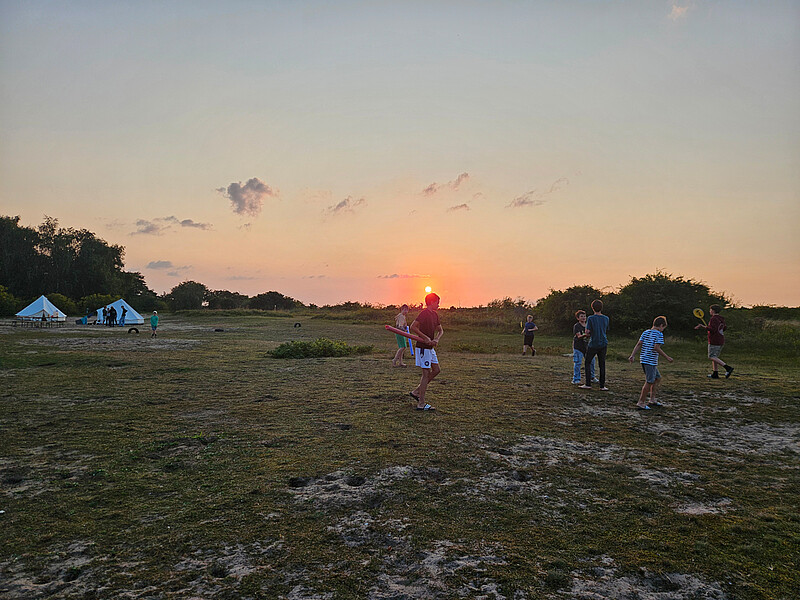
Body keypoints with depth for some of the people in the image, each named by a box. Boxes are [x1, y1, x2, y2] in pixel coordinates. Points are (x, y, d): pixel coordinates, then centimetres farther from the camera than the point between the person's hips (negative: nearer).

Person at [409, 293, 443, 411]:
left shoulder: (435, 315, 12)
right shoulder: (424, 313, -15)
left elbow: (440, 330, 18)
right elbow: (413, 327, -23)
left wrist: (436, 339, -2)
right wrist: (426, 338, -22)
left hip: (430, 347, 9)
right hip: (423, 347, -9)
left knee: (436, 370, 13)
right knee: (426, 373, -7)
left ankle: (416, 391, 20)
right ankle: (421, 404, -2)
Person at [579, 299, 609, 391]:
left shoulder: (590, 318, -10)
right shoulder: (606, 318, 3)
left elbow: (587, 331, -14)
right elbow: (606, 330, 14)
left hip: (593, 344, -4)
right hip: (603, 344, 4)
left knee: (587, 363, 9)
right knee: (602, 364, 8)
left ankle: (588, 384, 7)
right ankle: (602, 386, 8)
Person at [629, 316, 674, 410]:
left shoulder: (645, 332, 14)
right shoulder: (659, 334, -8)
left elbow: (638, 344, 7)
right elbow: (656, 348, -18)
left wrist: (632, 355, 4)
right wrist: (667, 357, -12)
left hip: (643, 359, 9)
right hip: (650, 361, -9)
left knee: (657, 378, 20)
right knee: (649, 382, -3)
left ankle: (652, 400, 23)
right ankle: (641, 403, -1)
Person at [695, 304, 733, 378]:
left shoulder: (713, 319, -14)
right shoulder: (721, 319, 14)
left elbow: (712, 329, -24)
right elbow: (724, 327, 26)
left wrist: (703, 327, -17)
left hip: (714, 341, -9)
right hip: (721, 341, 9)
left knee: (712, 357, -7)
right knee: (714, 357, 13)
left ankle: (728, 368, -19)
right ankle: (715, 374, 10)